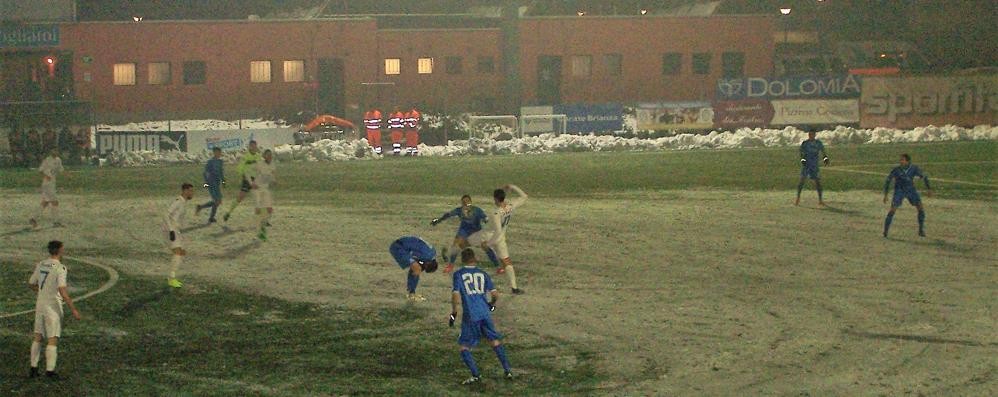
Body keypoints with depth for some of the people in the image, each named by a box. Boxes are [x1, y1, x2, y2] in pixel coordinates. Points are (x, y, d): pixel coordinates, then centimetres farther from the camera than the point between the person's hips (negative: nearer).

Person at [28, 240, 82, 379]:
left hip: (40, 305, 7)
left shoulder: (40, 265, 5)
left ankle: (33, 368, 16)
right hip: (53, 306, -7)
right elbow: (63, 290, -24)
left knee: (38, 336, 14)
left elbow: (31, 284, 16)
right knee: (53, 339, -1)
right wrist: (73, 309, -21)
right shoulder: (60, 268, -17)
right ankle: (50, 370, -3)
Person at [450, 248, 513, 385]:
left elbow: (455, 295, -10)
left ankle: (475, 375, -8)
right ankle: (507, 371, 16)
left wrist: (453, 312, 2)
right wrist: (492, 304, 26)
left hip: (470, 316, -3)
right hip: (485, 313, 3)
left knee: (464, 347, 6)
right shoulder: (483, 274, 10)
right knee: (495, 342, 18)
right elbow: (495, 294, 6)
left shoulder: (458, 274, 1)